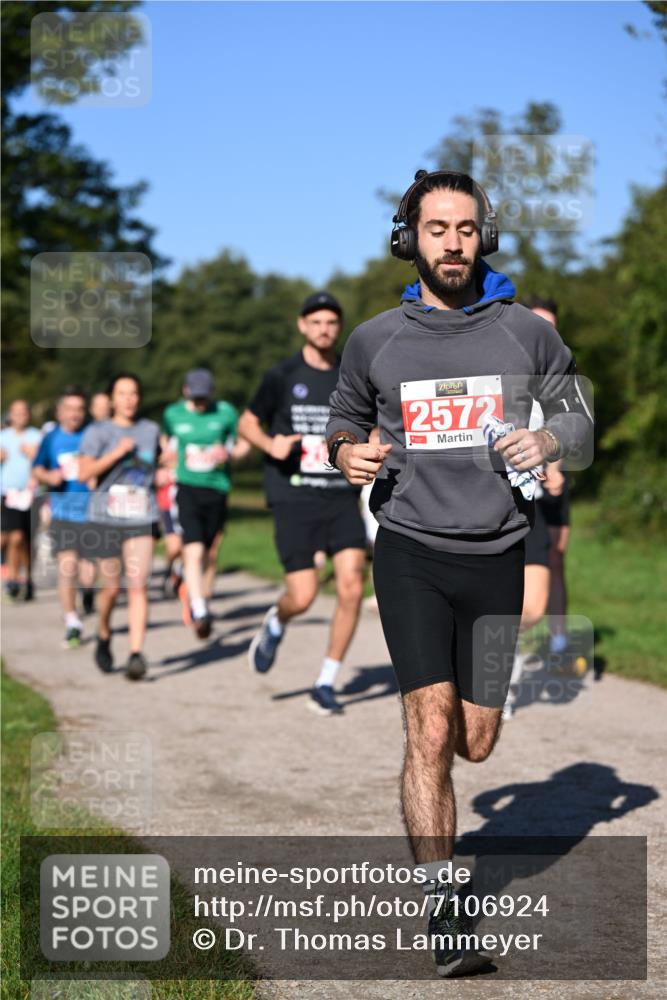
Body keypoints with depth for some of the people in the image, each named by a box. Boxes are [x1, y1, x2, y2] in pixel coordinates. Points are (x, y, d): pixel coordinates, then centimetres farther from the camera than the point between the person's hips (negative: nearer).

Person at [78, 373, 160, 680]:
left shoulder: (151, 430, 11)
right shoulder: (98, 432, 1)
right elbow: (84, 473, -13)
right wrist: (118, 452, -18)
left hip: (141, 519, 1)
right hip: (106, 517, -1)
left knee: (138, 586, -12)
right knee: (111, 587, 6)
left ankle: (136, 654, -16)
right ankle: (103, 637, 33)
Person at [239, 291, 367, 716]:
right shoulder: (282, 376, 1)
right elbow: (248, 422, 10)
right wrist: (270, 443, -11)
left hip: (342, 496, 2)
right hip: (294, 498, -2)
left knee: (352, 585, -12)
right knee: (303, 596, -9)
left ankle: (326, 684, 3)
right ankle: (275, 625, 30)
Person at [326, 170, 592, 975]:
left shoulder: (526, 333, 2)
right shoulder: (373, 341, 2)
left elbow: (576, 411, 13)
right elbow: (345, 420, 17)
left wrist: (550, 439, -9)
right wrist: (346, 454, -6)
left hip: (495, 555, 2)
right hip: (410, 551, -1)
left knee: (474, 742, 7)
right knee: (431, 727, -12)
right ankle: (443, 917, -4)